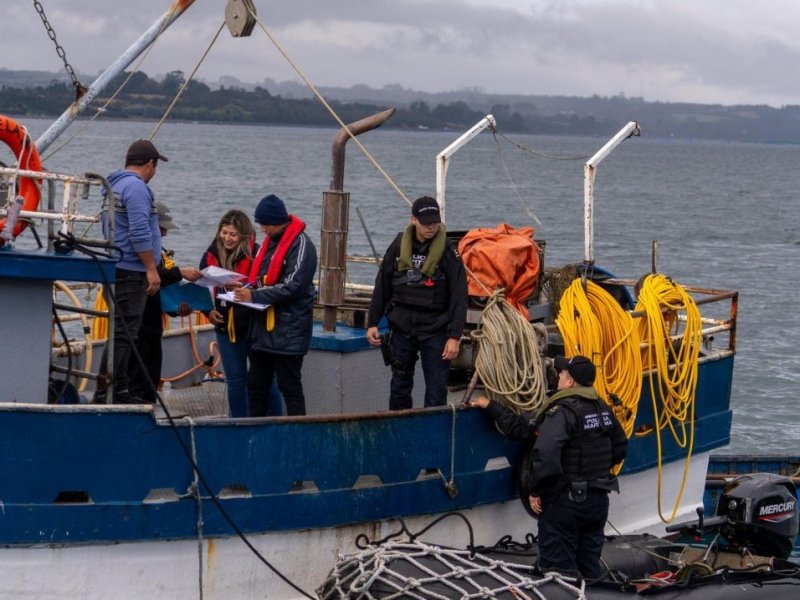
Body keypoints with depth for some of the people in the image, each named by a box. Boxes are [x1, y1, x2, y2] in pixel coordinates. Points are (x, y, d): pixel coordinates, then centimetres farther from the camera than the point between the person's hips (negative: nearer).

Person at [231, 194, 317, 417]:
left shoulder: (300, 244, -12)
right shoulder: (269, 242, 15)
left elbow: (292, 286, -20)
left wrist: (254, 296, -22)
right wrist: (246, 289, 0)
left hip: (288, 331, -9)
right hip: (263, 329, 9)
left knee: (290, 388, -4)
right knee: (256, 385, 12)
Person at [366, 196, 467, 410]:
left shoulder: (448, 252, -6)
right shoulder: (398, 248, 4)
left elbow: (459, 297, -7)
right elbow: (381, 288, 12)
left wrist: (454, 336, -13)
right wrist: (372, 323, 9)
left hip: (435, 330, -3)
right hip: (401, 329, 3)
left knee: (436, 390, -4)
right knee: (400, 386, 11)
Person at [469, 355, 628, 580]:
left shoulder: (562, 412, -19)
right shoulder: (603, 409, 6)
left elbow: (545, 455, -31)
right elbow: (620, 449, 18)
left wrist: (534, 490, -18)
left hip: (565, 502, -8)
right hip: (598, 500, 8)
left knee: (558, 568, -1)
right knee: (591, 567, 17)